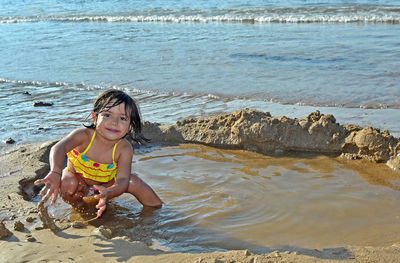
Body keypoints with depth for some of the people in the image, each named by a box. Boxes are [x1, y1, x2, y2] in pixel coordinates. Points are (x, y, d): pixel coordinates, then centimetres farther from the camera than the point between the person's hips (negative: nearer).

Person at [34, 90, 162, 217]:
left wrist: (109, 193, -59)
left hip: (106, 184, 1)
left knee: (133, 181, -20)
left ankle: (157, 207, 6)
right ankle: (79, 205, 0)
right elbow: (59, 148, -51)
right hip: (78, 178, -1)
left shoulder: (124, 149, -28)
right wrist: (55, 172, -73)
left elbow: (122, 180, -35)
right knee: (68, 183, -33)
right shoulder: (84, 135, -33)